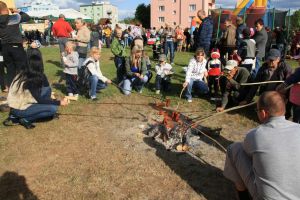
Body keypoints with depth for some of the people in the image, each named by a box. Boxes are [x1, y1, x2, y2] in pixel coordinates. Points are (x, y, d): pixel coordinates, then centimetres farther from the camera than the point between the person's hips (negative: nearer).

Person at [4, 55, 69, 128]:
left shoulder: (23, 74, 0)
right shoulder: (31, 80, -23)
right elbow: (40, 100, -19)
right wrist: (59, 102, -17)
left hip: (17, 103, 9)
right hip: (19, 109, -8)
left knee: (47, 89, 1)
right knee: (53, 108, -16)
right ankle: (25, 119, -5)